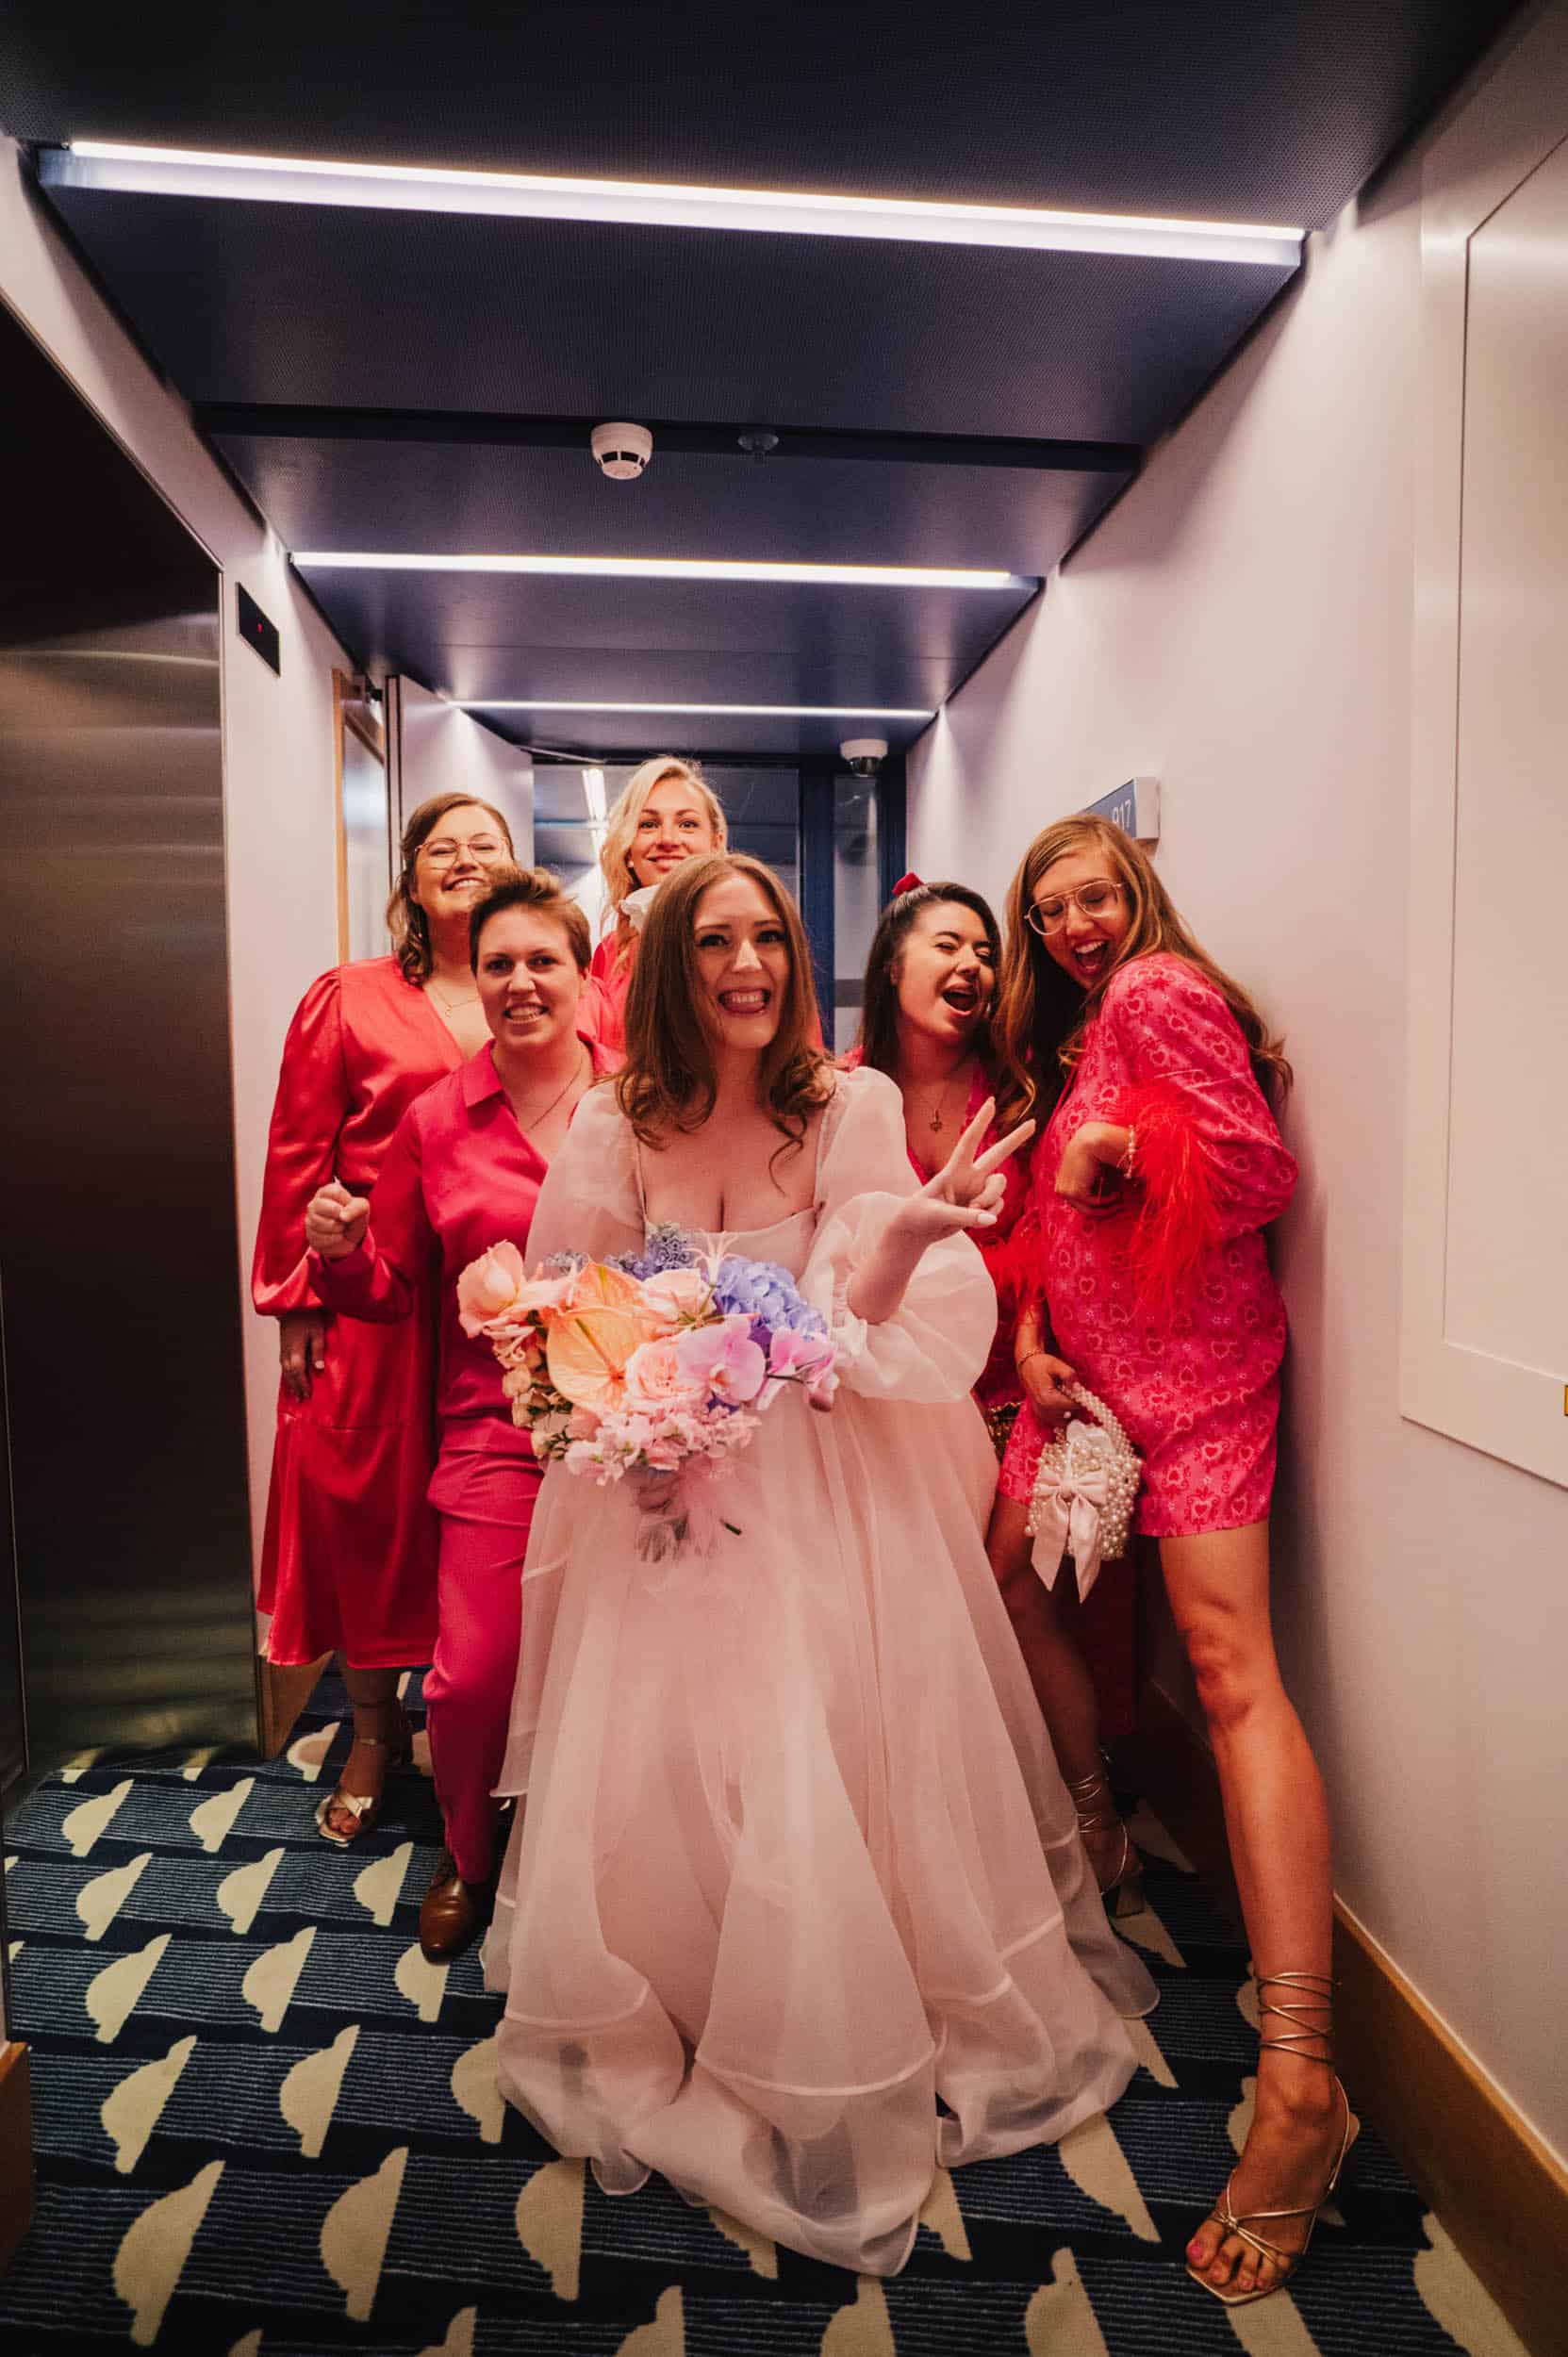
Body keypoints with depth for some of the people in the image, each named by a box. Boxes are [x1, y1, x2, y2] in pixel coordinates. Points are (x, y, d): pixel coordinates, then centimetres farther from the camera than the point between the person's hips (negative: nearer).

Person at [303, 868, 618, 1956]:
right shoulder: (436, 1121, 4)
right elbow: (393, 1292, 10)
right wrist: (339, 1251, -10)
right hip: (496, 1427, 1)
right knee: (475, 1672, -3)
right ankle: (469, 1858, 31)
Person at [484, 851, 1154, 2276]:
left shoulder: (851, 1111, -7)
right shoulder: (615, 1132, -3)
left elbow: (861, 1328, -15)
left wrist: (908, 1228, -34)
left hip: (824, 1493, -1)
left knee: (823, 1769, 4)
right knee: (646, 1767, 6)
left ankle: (830, 2067, 32)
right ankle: (650, 2037, 35)